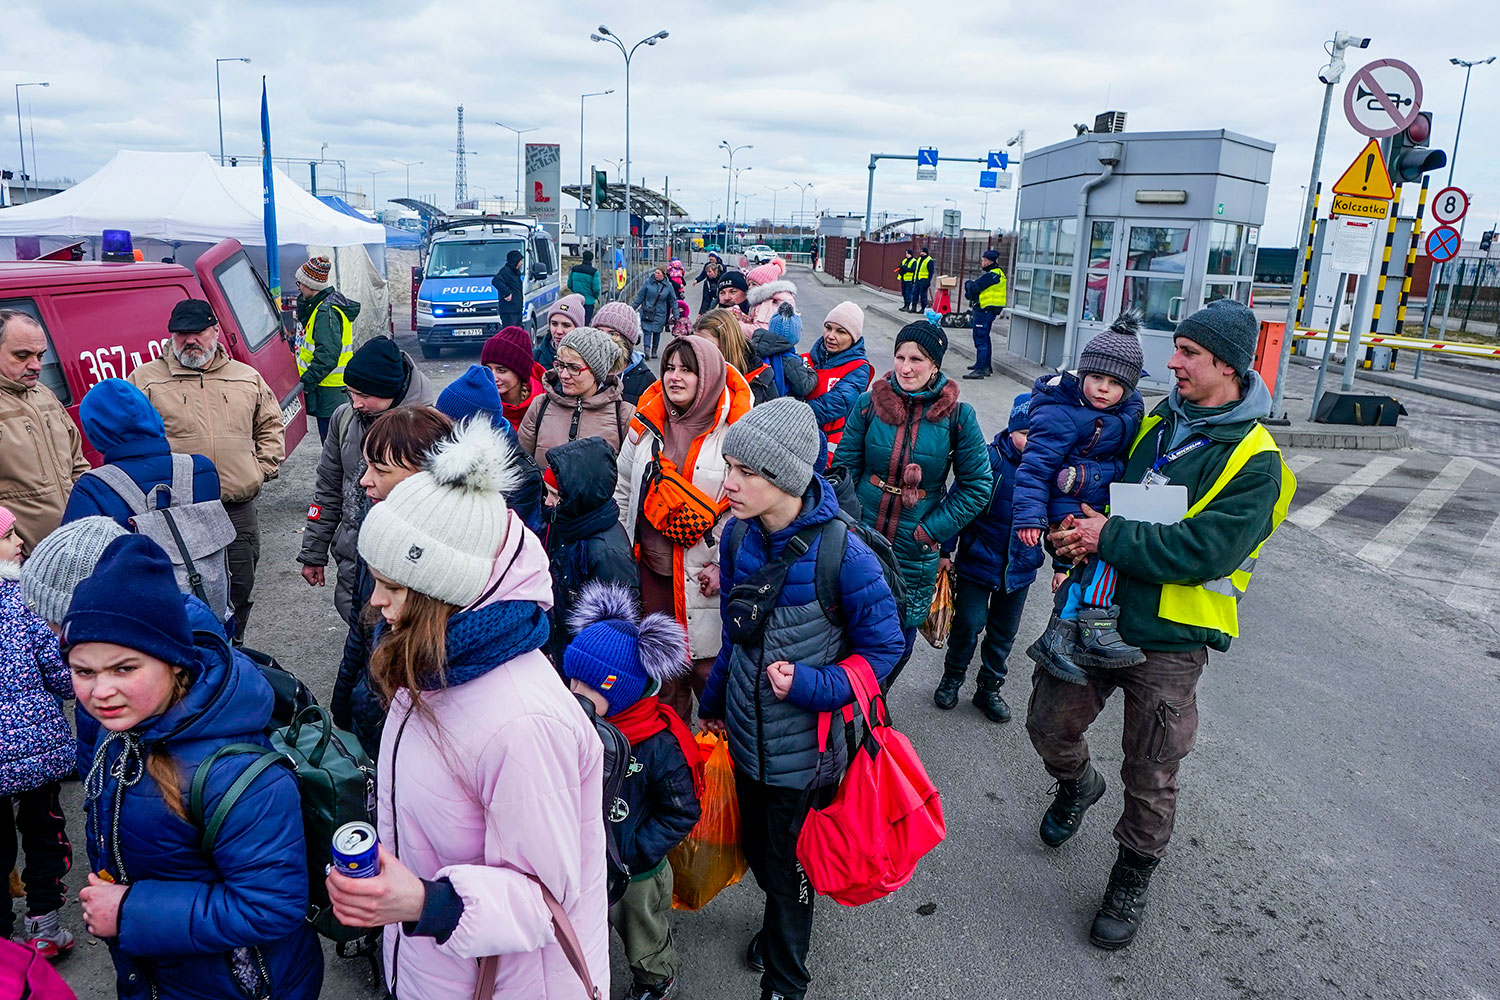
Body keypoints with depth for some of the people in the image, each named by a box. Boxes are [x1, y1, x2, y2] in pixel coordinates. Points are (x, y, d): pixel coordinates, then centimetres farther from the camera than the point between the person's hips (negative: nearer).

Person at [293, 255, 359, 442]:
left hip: (330, 391, -11)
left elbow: (327, 355, -26)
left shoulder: (327, 312, -20)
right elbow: (307, 325, 30)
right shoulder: (326, 304, 13)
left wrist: (306, 381, -23)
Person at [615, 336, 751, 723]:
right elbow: (624, 491, 14)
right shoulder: (646, 425, 6)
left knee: (707, 666, 1)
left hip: (705, 575, -4)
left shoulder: (735, 430, -8)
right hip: (653, 568, 5)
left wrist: (724, 564, -11)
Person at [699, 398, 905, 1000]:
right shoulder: (739, 535, -9)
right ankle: (781, 923, 55)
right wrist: (715, 701, 17)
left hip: (803, 748, -4)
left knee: (788, 867, 16)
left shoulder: (843, 555, -26)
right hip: (747, 736, 5)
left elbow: (882, 649, -14)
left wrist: (809, 685, -27)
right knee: (758, 853, 24)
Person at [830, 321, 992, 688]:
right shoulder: (869, 403, -4)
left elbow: (977, 485, -3)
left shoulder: (958, 416, -8)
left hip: (914, 554, 0)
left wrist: (932, 530, -10)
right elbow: (844, 466, 2)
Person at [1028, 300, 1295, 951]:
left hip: (1166, 640, -5)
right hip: (1096, 610, 5)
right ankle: (1078, 784, 45)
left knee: (1151, 778, 9)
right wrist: (1076, 538, -4)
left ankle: (1133, 873, 34)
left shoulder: (1254, 461, -11)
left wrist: (1110, 538, -20)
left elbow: (1207, 551, -22)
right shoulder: (1154, 424, 7)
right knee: (1048, 725, 12)